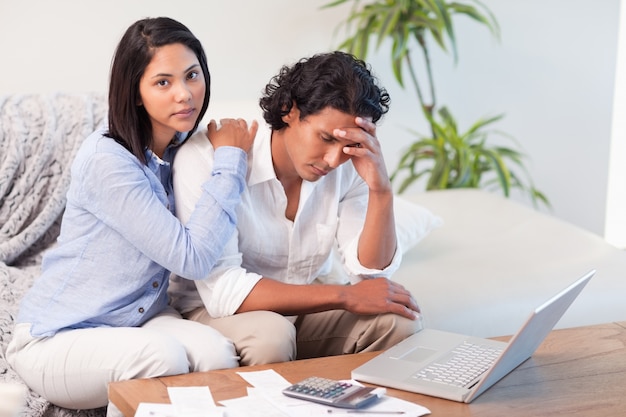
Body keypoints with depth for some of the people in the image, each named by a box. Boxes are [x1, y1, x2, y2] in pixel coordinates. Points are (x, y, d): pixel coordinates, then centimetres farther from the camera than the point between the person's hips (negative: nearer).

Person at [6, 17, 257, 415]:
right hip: (56, 339, -6)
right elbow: (192, 258, -22)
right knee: (161, 355, -37)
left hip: (140, 321, 6)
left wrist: (233, 157, -3)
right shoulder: (107, 160, -22)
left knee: (217, 353, -27)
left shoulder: (183, 147, 3)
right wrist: (230, 161, -15)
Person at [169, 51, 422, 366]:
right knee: (270, 336, -36)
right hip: (214, 310, -5)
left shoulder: (347, 167, -10)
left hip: (307, 304, 5)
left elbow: (371, 271, -9)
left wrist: (381, 191, -26)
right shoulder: (205, 157, -24)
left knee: (400, 321, -18)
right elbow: (223, 290, -30)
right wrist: (344, 296, -28)